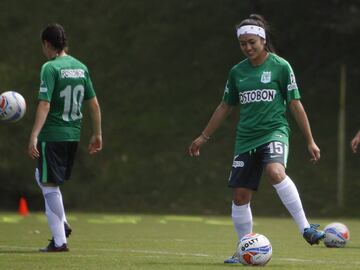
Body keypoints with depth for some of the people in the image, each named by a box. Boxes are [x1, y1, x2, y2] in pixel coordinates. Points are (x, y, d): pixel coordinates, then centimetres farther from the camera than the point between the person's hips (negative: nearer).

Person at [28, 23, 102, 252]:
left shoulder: (50, 68, -12)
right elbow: (94, 104, 11)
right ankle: (62, 224, 15)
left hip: (52, 135, -7)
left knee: (50, 185, 0)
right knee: (42, 177, 24)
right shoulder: (81, 67, 9)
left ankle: (60, 241, -2)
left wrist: (34, 137, -23)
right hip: (74, 134, 7)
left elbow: (45, 105, -20)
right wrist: (97, 134, 19)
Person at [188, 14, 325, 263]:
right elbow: (225, 107, 22)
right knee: (240, 194, 1)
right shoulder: (237, 72, 11)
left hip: (274, 131, -5)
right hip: (246, 138, 5)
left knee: (276, 172, -34)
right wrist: (204, 137, 23)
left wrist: (310, 141, -1)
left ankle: (305, 228, -29)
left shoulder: (280, 66, -1)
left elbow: (295, 104, 1)